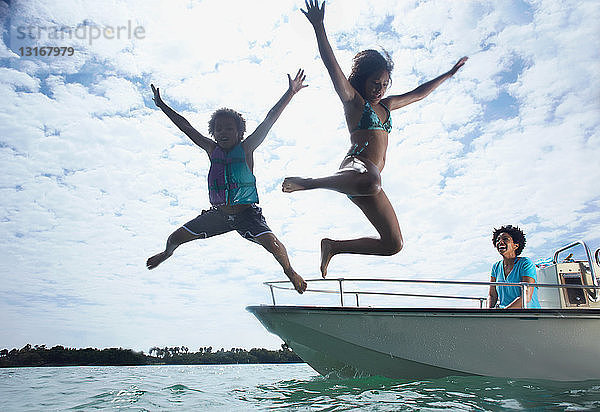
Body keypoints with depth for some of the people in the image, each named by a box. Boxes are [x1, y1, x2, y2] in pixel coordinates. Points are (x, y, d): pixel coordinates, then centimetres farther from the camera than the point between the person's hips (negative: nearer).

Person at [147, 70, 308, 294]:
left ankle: (289, 270, 7)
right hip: (218, 213, 4)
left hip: (246, 214, -4)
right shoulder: (212, 150, 0)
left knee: (272, 244, -26)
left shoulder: (246, 149, -9)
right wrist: (162, 105, 13)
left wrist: (290, 92, -18)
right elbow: (187, 128, 8)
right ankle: (167, 252, 46)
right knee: (175, 238, 7)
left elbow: (270, 119, -14)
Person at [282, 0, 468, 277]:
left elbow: (420, 93, 38)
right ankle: (306, 182, -27)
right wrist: (319, 28, -18)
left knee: (393, 244, 4)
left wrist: (449, 74, 43)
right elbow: (331, 65, -7)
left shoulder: (385, 106, 27)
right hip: (356, 165, -8)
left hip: (371, 177, 8)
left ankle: (333, 246, 14)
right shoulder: (353, 99, 6)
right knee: (370, 182, -48)